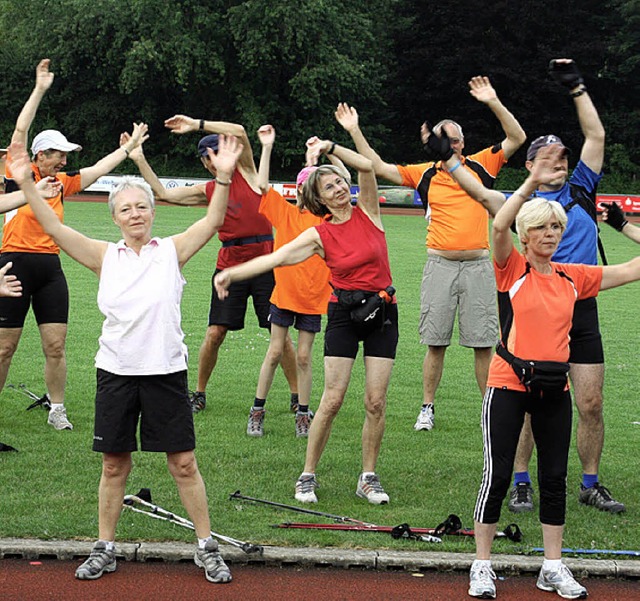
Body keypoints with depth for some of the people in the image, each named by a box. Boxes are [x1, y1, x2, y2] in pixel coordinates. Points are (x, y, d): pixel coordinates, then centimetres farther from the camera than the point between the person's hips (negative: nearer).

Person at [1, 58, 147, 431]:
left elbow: (99, 168, 22)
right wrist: (40, 90, -12)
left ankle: (57, 411, 13)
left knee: (56, 345, 3)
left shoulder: (62, 183, 12)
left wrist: (129, 148, 25)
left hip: (50, 267, 5)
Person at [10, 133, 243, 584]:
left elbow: (212, 222, -10)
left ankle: (207, 548, 13)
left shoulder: (171, 251, 2)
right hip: (116, 373, 1)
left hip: (166, 372, -1)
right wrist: (26, 183, -14)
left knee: (183, 463, 2)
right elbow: (54, 227, -3)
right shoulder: (105, 256, 4)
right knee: (114, 465, 9)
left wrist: (225, 178, -26)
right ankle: (105, 550, 20)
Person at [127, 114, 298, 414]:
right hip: (230, 263, 3)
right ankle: (199, 393, 13)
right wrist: (140, 160, 8)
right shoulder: (207, 191, 12)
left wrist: (197, 125, -8)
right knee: (215, 333, -1)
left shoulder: (247, 173, 4)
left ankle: (297, 397, 10)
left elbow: (239, 132, -10)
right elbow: (163, 193, 11)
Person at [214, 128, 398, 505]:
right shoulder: (320, 235, -1)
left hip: (382, 312, 1)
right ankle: (308, 476, 5)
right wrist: (233, 273, -19)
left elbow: (367, 167, -11)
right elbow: (277, 257, -9)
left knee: (376, 402, -1)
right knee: (332, 399, -6)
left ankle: (369, 478, 10)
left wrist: (331, 147, -11)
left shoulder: (367, 213, 2)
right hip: (344, 315, -1)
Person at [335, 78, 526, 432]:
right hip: (440, 266, 1)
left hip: (478, 266, -1)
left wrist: (494, 104, -12)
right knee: (435, 343, 5)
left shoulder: (481, 166, 4)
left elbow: (517, 138, -1)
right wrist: (355, 132, 1)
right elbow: (379, 167, 7)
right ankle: (427, 408, 15)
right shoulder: (425, 174, 6)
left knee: (483, 344, 2)